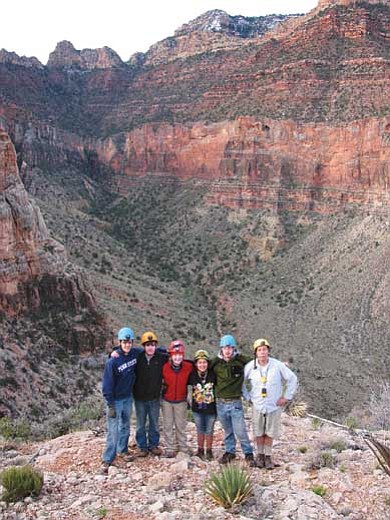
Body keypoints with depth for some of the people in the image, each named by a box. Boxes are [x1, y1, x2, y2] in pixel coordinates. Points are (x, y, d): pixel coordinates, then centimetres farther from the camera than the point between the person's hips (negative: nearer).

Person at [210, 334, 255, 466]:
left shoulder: (241, 360, -6)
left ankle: (248, 453, 13)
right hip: (221, 403, 2)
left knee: (240, 431, -4)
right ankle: (229, 452, 31)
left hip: (235, 403, -2)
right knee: (227, 430, 15)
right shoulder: (216, 363, -1)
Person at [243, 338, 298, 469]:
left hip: (274, 405, -1)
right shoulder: (250, 366, -8)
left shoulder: (278, 365, -12)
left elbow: (292, 379, -1)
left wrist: (286, 397, -2)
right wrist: (248, 397, 5)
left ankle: (268, 456, 21)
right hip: (257, 405, 1)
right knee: (258, 432, 9)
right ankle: (260, 455, 25)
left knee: (270, 432, 7)